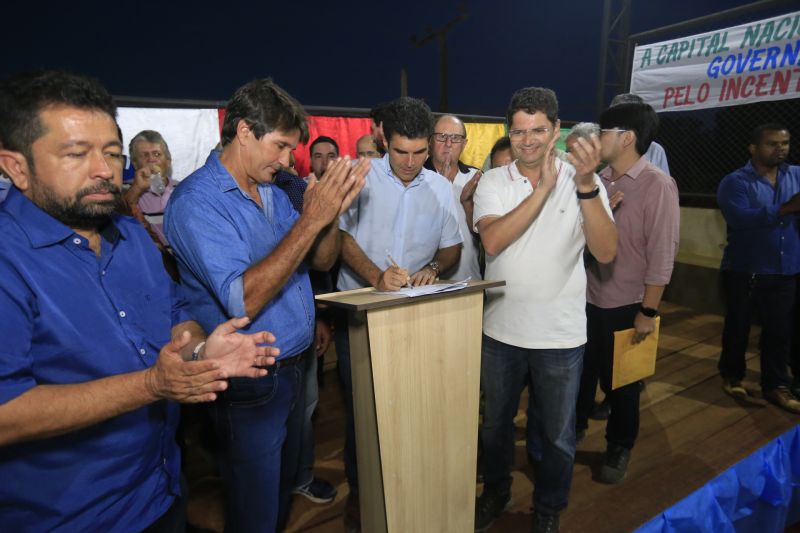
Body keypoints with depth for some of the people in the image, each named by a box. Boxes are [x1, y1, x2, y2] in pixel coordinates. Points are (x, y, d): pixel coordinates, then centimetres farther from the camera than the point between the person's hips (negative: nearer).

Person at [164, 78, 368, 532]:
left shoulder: (273, 193, 7)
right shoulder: (196, 201, -18)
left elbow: (321, 261, 8)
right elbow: (243, 300, -29)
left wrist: (332, 212, -11)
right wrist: (310, 219, -29)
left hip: (297, 366, 7)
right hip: (253, 385, -7)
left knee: (286, 484, 25)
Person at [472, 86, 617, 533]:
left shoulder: (582, 182, -6)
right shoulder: (493, 182, -3)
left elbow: (606, 252, -19)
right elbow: (492, 241, -21)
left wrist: (586, 184, -30)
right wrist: (543, 188, -25)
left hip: (561, 334, -1)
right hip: (501, 329, 2)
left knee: (558, 434, 16)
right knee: (496, 423, 21)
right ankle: (496, 492, 47)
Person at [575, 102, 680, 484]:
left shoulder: (657, 185, -13)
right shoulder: (598, 180, 4)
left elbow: (662, 253, -14)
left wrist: (648, 311, -14)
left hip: (625, 306, -4)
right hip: (587, 299, 5)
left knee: (620, 384, 14)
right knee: (580, 374, 18)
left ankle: (619, 448, 37)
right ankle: (574, 430, 41)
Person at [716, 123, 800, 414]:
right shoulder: (735, 182, -8)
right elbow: (740, 218, -24)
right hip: (744, 270, -4)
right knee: (738, 327, 11)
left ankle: (775, 385, 26)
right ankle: (732, 378, 29)